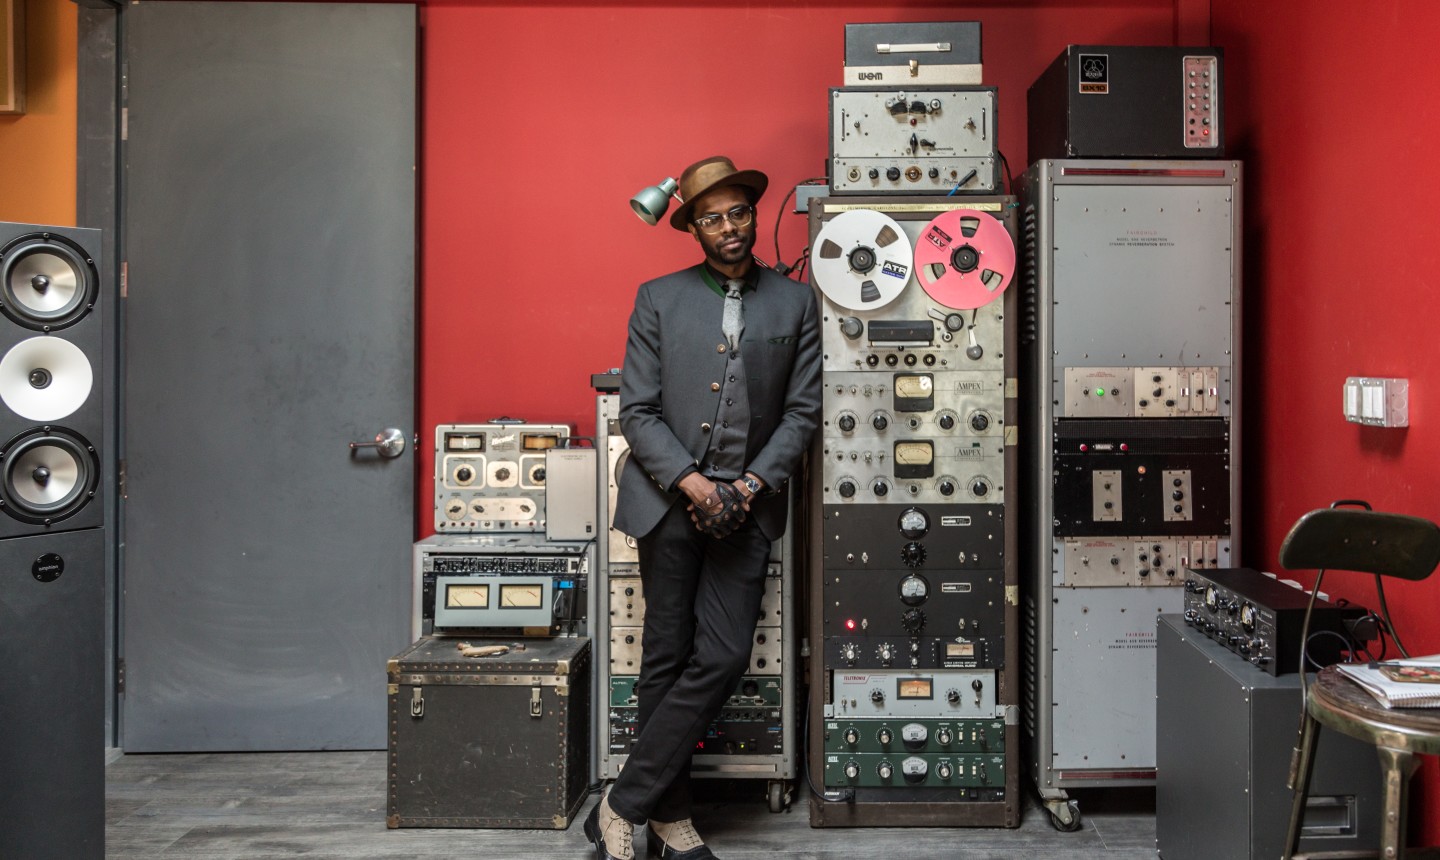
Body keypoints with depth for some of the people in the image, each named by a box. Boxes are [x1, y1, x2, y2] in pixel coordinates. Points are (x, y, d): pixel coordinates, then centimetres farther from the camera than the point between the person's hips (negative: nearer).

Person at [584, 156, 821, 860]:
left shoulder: (796, 304, 8)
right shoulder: (658, 299, 5)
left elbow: (802, 410, 5)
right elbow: (636, 410, 0)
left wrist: (753, 484, -8)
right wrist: (689, 481, -12)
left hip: (747, 505, 1)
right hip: (669, 499, -1)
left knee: (722, 658, -7)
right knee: (666, 660, 3)